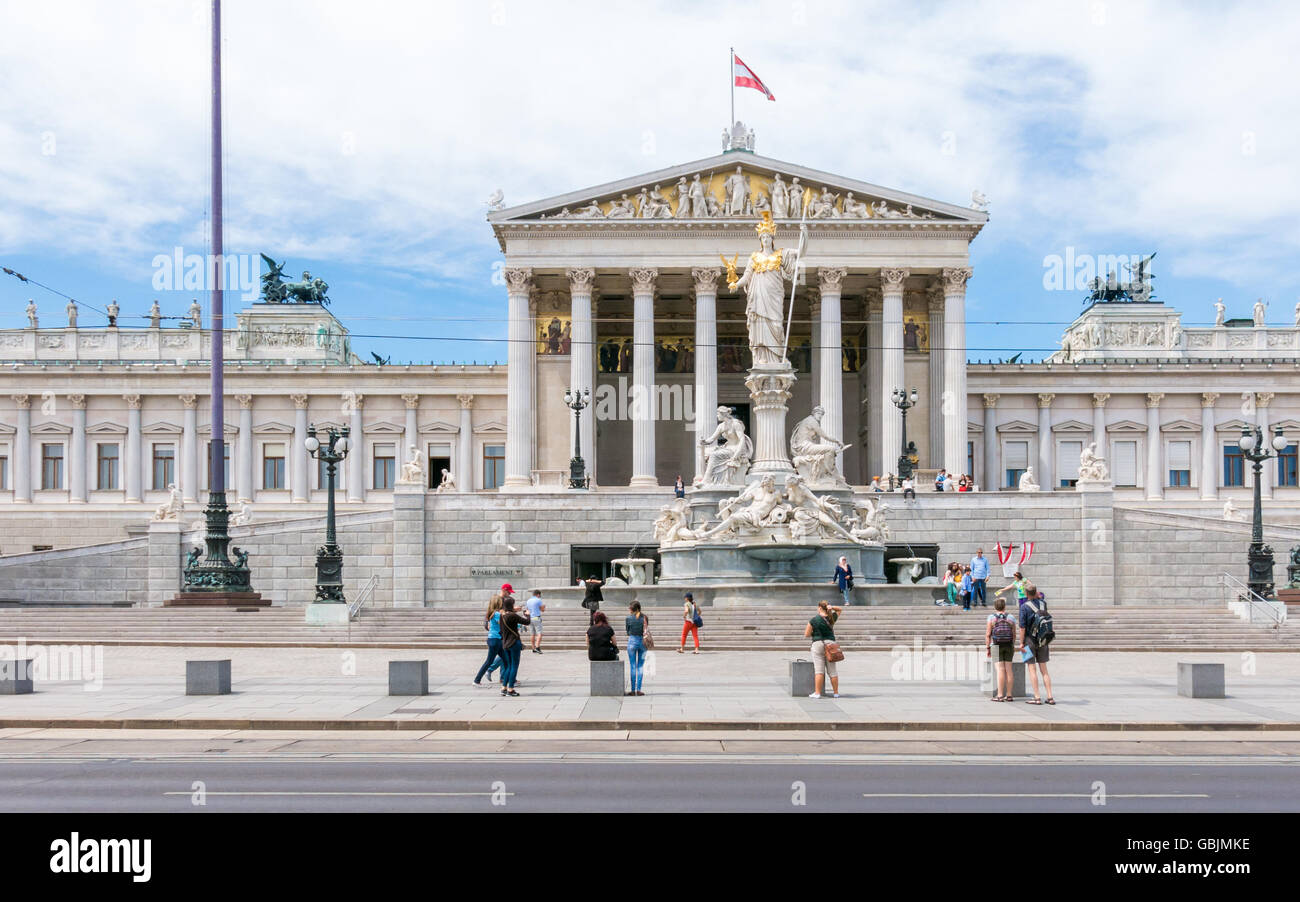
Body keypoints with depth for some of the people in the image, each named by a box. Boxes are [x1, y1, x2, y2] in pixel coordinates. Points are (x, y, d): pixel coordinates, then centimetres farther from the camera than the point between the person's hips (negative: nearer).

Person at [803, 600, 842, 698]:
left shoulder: (813, 620, -5)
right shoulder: (832, 618, 5)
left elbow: (806, 635, -3)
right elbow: (840, 609, 23)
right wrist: (832, 607, 4)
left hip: (818, 644, -4)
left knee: (819, 670, -6)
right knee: (832, 671, 8)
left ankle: (817, 693, -8)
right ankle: (836, 692, 13)